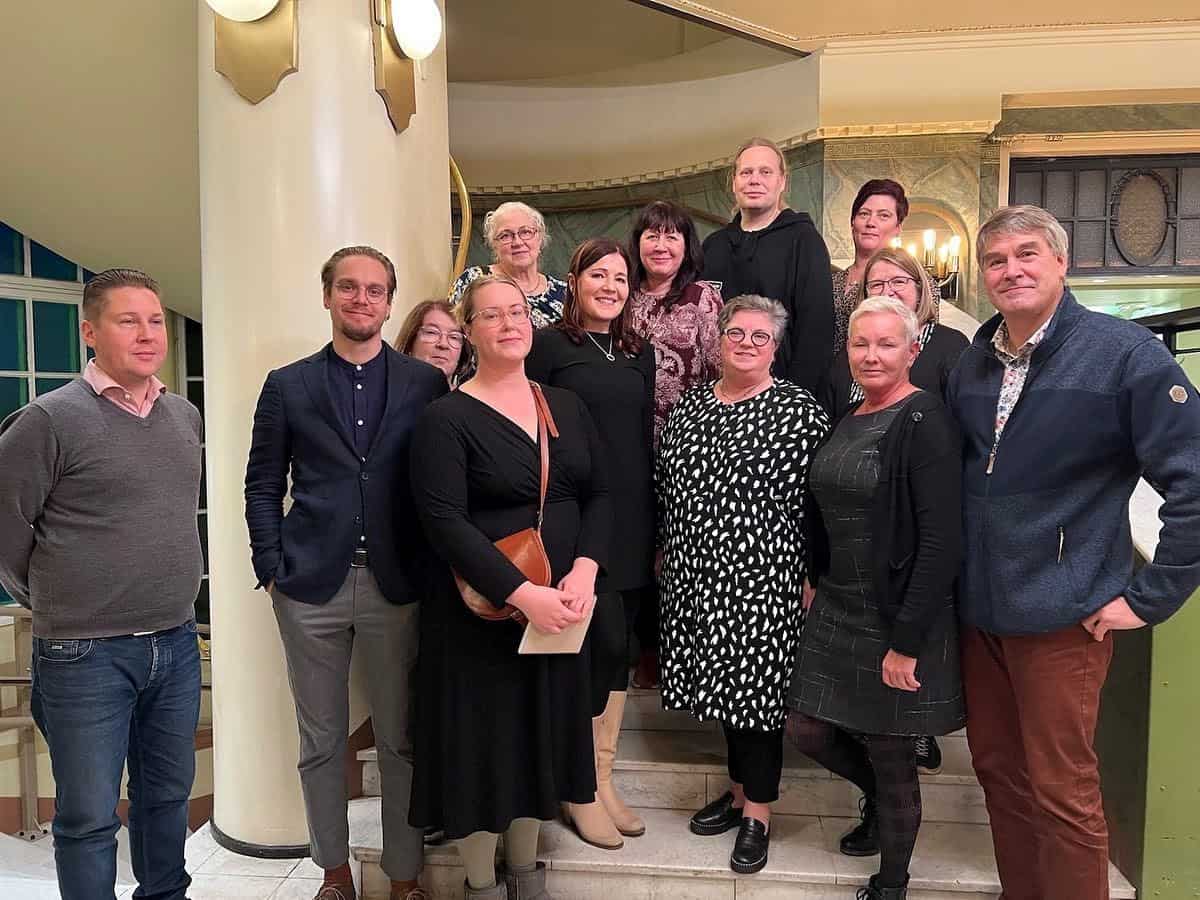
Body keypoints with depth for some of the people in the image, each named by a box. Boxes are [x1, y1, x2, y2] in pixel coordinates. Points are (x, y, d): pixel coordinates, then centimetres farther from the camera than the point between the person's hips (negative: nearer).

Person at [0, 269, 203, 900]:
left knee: (168, 793, 20)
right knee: (88, 816, 8)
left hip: (177, 644, 5)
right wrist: (55, 606, 4)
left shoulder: (186, 416, 7)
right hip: (85, 656, -5)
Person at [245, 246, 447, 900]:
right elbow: (263, 486, 8)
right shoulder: (288, 386, 6)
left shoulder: (425, 384, 4)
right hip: (311, 588, 1)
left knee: (401, 741, 8)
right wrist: (273, 570, 0)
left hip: (397, 586, -1)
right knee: (321, 742, 13)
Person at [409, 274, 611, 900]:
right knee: (482, 741, 8)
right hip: (480, 612, -5)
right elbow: (444, 522, -18)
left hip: (561, 607, 5)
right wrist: (522, 593, -24)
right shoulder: (447, 419, -10)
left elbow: (599, 495, 5)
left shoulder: (566, 407, 7)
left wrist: (585, 569, -12)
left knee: (540, 737, 17)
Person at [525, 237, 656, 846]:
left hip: (632, 521, 6)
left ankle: (603, 779, 26)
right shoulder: (548, 346, -2)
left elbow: (647, 439, 15)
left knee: (617, 650, 10)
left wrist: (657, 528, 12)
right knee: (605, 643, -7)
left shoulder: (639, 354, 14)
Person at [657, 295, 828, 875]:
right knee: (726, 683, 15)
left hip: (761, 579, -5)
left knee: (757, 687, 3)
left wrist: (812, 577, -9)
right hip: (694, 575, 5)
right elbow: (666, 485, 15)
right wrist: (665, 552, 16)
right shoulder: (690, 404, 9)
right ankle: (740, 791, 33)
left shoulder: (799, 411, -7)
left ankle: (757, 813, 20)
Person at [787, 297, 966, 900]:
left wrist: (907, 641, -22)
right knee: (806, 728, 12)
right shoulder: (846, 419, 8)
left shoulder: (924, 421, -16)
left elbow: (940, 541, -21)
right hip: (836, 609, 7)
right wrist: (813, 581, 9)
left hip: (897, 620, -7)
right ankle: (881, 800, 43)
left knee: (890, 759, 9)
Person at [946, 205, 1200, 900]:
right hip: (978, 608, 6)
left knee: (1061, 793, 4)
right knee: (997, 768, 17)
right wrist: (959, 576, 12)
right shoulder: (972, 365, 7)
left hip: (1061, 616, -6)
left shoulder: (1125, 352, -11)